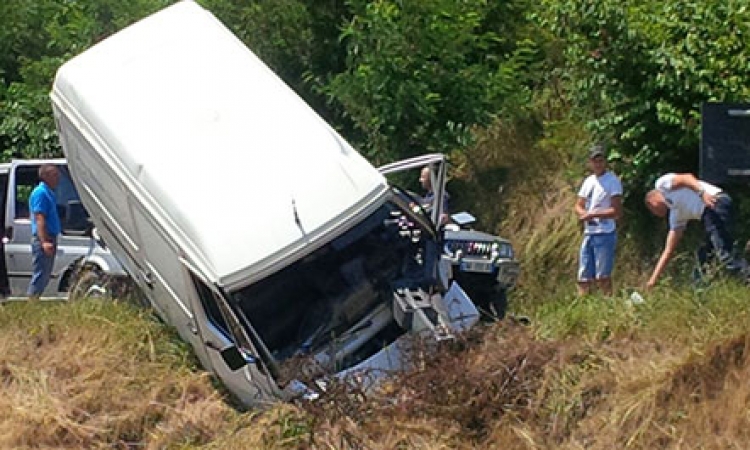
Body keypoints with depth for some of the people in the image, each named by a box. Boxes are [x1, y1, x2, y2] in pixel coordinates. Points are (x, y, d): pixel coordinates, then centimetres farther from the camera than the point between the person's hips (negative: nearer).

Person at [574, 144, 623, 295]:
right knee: (584, 277, 6)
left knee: (602, 276, -10)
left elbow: (617, 211, -13)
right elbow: (578, 206, 18)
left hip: (605, 234, -7)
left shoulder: (612, 181, -6)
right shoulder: (588, 181, 15)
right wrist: (584, 214, -5)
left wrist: (593, 214, -14)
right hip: (588, 234, 7)